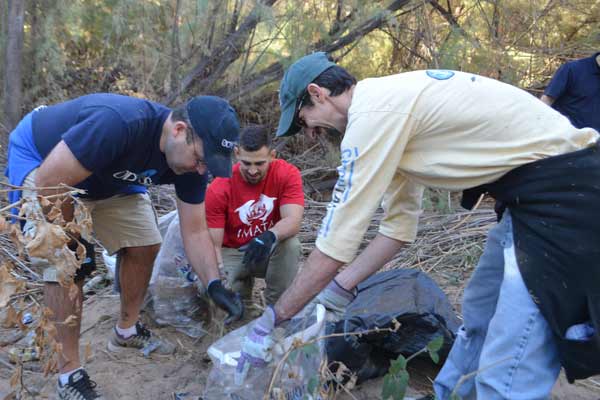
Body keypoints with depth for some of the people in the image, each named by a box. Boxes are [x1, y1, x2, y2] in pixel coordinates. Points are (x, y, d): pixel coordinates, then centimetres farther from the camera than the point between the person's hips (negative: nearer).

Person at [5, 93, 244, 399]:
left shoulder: (190, 156, -19)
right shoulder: (118, 124, -42)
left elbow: (194, 231, -12)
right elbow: (48, 185, -33)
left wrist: (214, 285, -25)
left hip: (107, 178, 7)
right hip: (40, 161, -6)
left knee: (144, 246, 1)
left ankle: (126, 332, 23)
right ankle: (69, 373, -1)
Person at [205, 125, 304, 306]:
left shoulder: (287, 174, -16)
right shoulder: (218, 189, -18)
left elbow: (293, 221, -28)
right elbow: (213, 244, -18)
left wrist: (270, 236, -50)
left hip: (270, 251, 1)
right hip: (232, 252, -1)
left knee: (291, 244, -32)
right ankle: (242, 283, 9)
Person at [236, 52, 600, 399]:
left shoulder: (372, 112, -16)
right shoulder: (390, 103, 13)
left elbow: (337, 241, -16)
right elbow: (400, 223, 16)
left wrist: (270, 321, -5)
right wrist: (336, 292, 16)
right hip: (535, 192, 10)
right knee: (479, 317, 21)